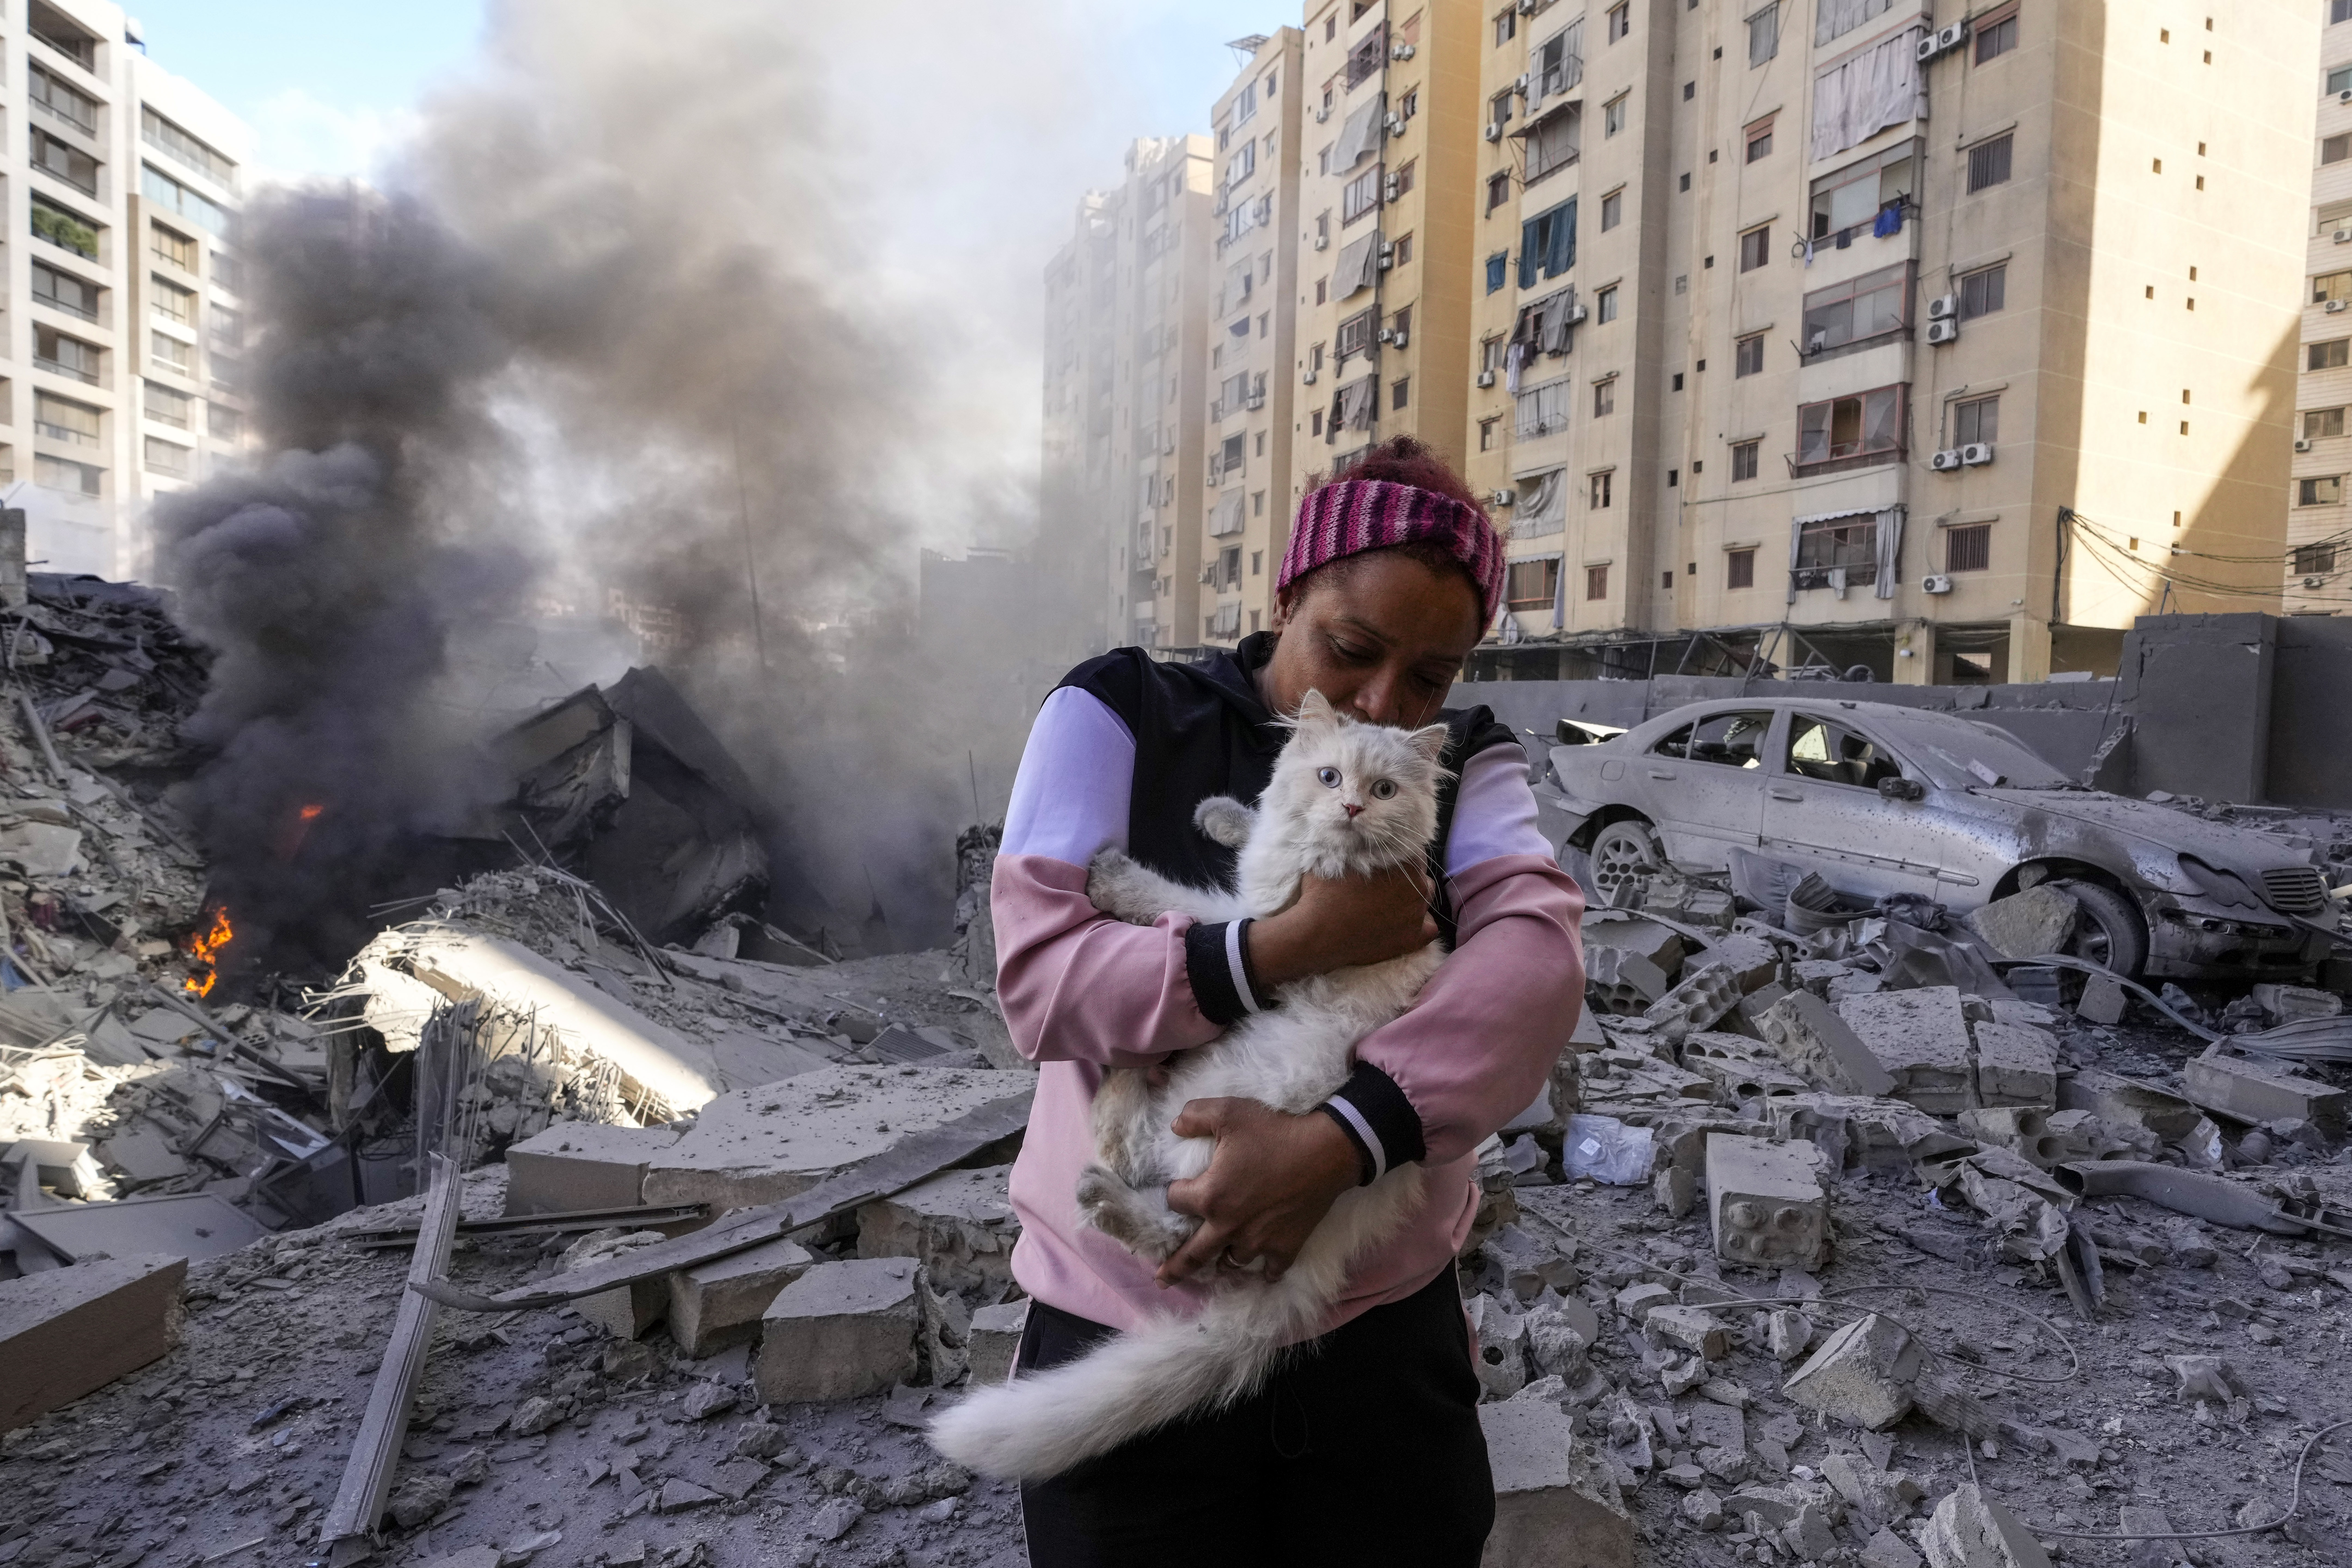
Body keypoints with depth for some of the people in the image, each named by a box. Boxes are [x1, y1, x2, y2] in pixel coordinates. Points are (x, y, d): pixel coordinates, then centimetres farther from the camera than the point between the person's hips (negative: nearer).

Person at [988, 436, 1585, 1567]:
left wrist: (1337, 1139, -30)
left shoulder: (1464, 764, 2)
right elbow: (1034, 975, -13)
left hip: (1387, 1331, 2)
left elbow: (1537, 953, -16)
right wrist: (1285, 949, -25)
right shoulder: (1119, 717, -4)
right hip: (1127, 1335, -2)